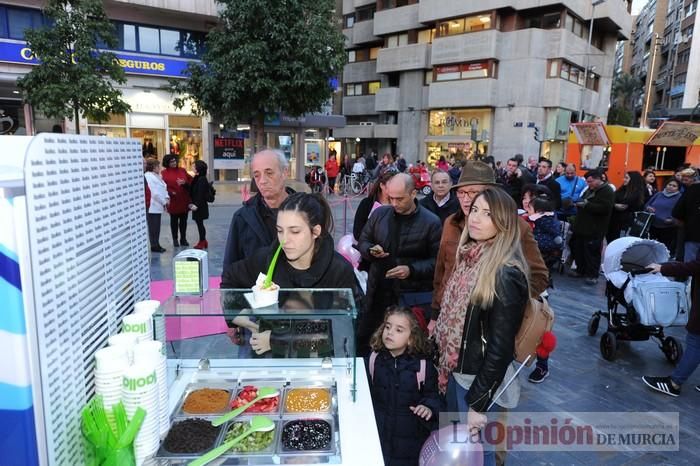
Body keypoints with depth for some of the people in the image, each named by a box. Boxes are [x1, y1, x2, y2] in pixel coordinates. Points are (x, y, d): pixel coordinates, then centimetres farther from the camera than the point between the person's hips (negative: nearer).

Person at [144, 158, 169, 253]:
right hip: (152, 206, -9)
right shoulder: (148, 176, -14)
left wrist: (167, 198, 3)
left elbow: (163, 188, 20)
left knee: (156, 227, 13)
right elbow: (154, 192, -18)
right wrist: (163, 202, -12)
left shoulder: (156, 176, 17)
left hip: (157, 206, 9)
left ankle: (156, 245, 20)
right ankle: (154, 246, 3)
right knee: (153, 227, -3)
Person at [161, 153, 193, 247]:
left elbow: (191, 181, 5)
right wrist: (170, 192, -23)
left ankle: (183, 239, 22)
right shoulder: (164, 173, -3)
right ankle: (175, 239, 20)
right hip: (173, 201, -3)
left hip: (184, 200, 3)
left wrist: (185, 183, -13)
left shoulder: (182, 171, 8)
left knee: (183, 220, 10)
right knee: (174, 220, 8)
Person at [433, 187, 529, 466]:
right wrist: (445, 364, 9)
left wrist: (478, 403, -17)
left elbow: (501, 348, -21)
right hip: (457, 371, 7)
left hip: (481, 380, -7)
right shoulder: (469, 258, 1)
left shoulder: (506, 275, -23)